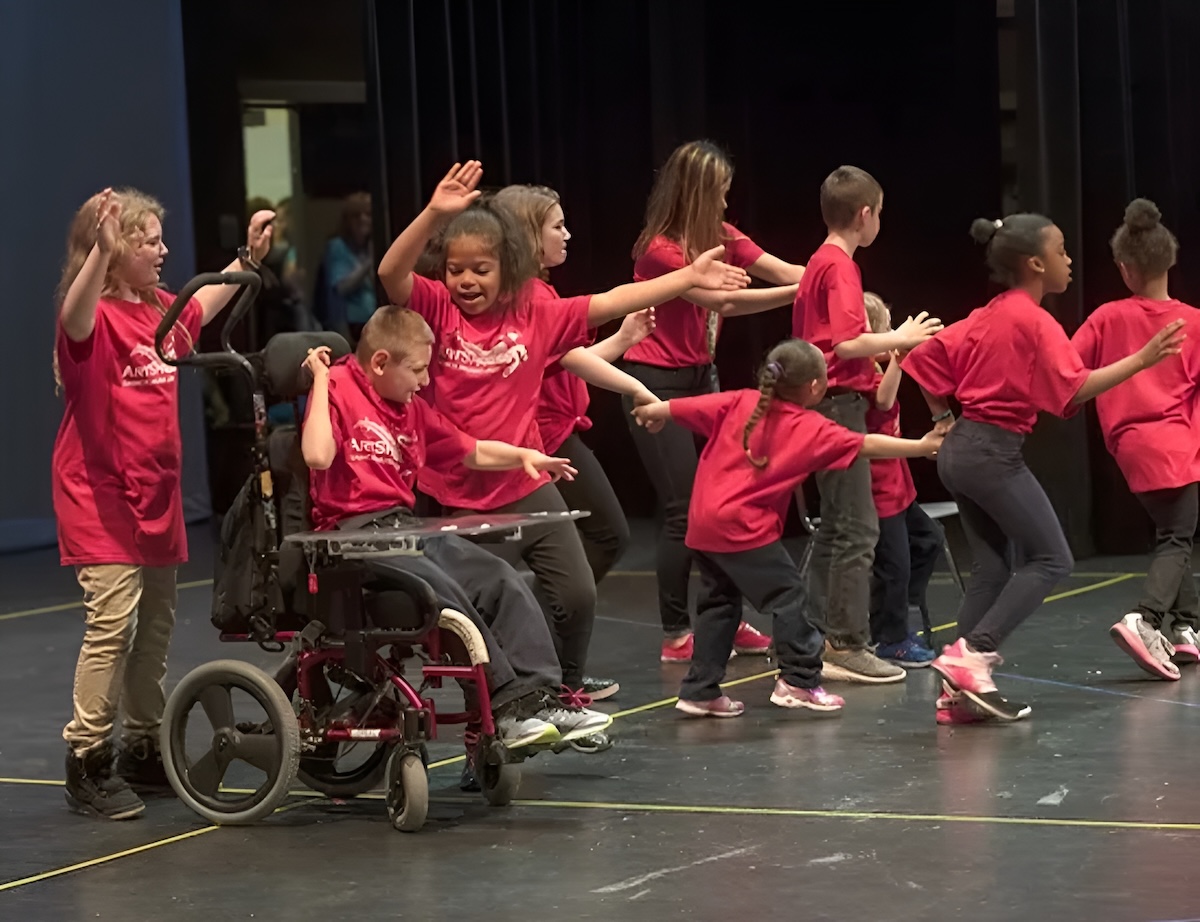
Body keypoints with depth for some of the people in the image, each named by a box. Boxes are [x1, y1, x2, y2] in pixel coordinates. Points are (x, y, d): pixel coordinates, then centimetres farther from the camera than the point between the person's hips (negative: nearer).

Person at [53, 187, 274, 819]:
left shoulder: (159, 312, 11)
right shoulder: (94, 317, -15)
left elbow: (201, 308, 34)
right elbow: (74, 315, -40)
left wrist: (248, 257, 31)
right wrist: (100, 248, -54)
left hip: (155, 495, 9)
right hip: (100, 496, -9)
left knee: (156, 623, 14)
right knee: (112, 621, -15)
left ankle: (143, 748, 27)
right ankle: (87, 762, -9)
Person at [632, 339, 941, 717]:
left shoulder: (740, 402, 8)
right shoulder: (812, 429, -4)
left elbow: (686, 407, 10)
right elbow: (867, 445, -5)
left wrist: (652, 412, 28)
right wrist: (921, 447, 0)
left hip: (703, 523, 7)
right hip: (744, 527, -7)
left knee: (719, 602, 16)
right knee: (788, 597, 3)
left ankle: (700, 690, 18)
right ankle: (799, 682, 4)